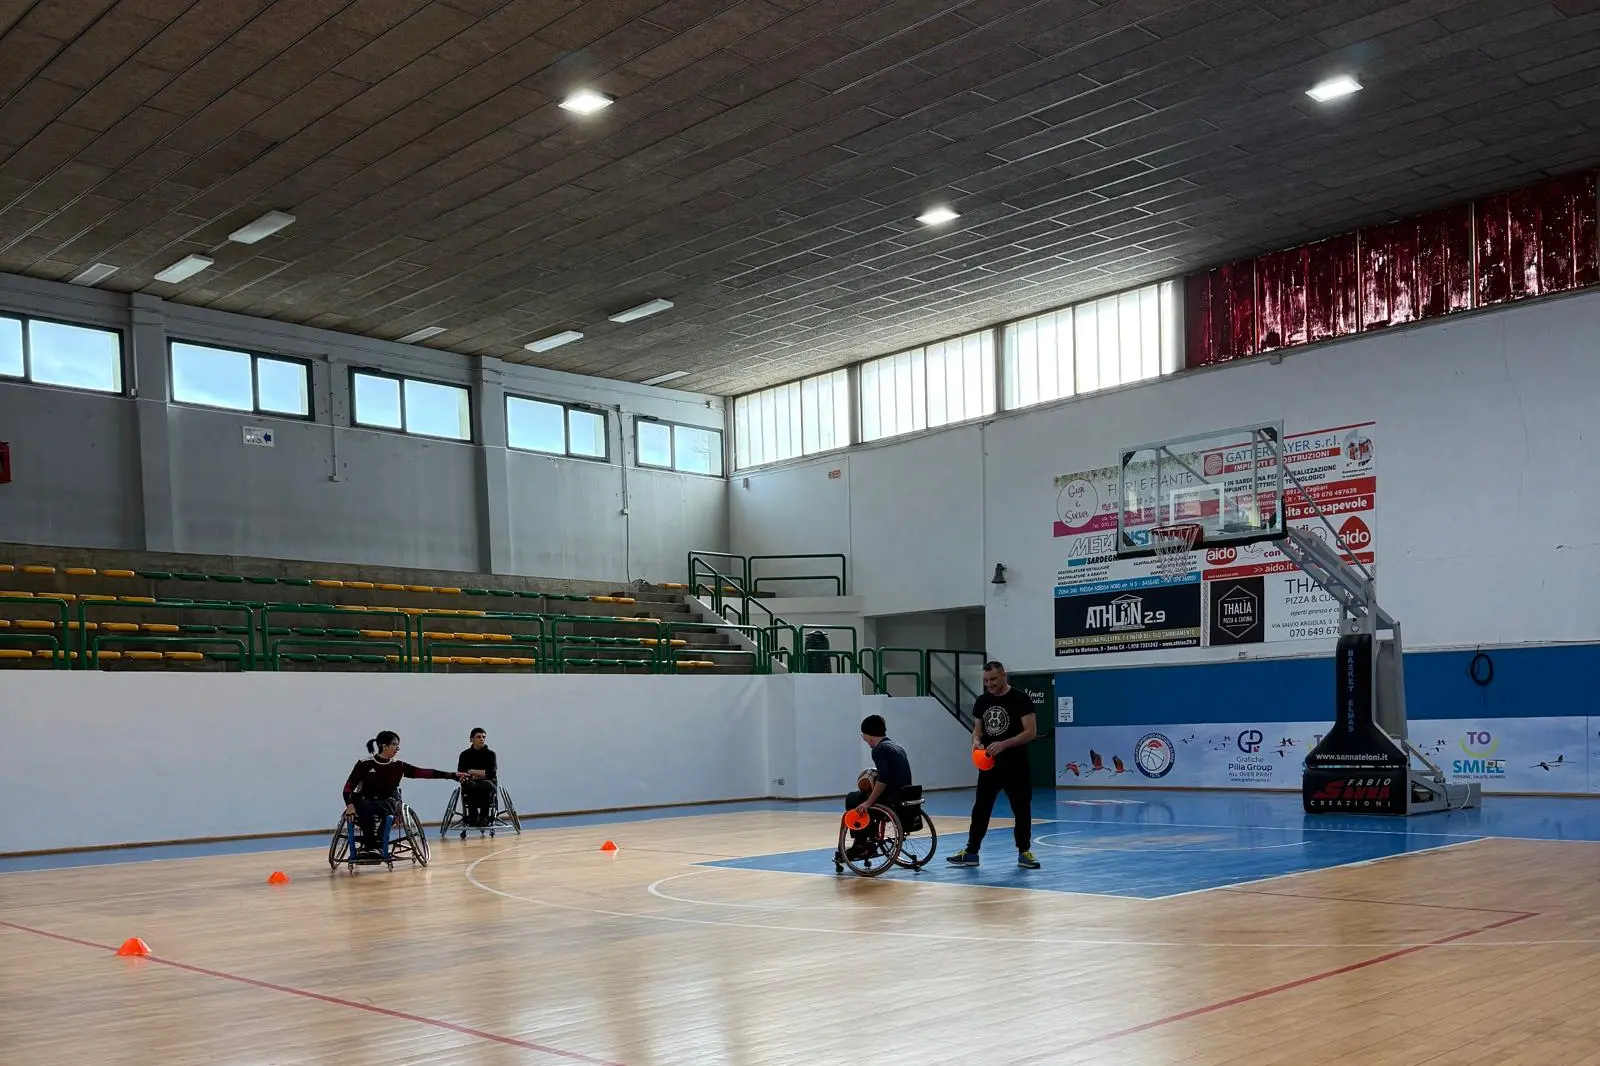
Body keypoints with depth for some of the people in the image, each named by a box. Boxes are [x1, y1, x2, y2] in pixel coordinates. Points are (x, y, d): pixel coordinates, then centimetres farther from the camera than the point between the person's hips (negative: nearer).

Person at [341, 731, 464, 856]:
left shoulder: (398, 766, -1)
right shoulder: (364, 764, -8)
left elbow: (424, 772, -6)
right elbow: (349, 786, -8)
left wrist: (453, 775, -13)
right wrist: (350, 805, -27)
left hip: (388, 802, 1)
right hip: (365, 801, -1)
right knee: (365, 808, -36)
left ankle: (378, 843, -21)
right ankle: (370, 844, -24)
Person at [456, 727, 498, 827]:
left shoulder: (490, 754, 1)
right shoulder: (465, 755, 3)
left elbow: (491, 773, -12)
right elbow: (460, 774, -6)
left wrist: (471, 771, -10)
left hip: (488, 783, 0)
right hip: (471, 785, 0)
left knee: (486, 784, -37)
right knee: (470, 785, -36)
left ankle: (484, 817, -25)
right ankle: (472, 817, -23)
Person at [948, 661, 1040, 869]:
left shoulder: (1020, 699, -10)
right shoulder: (981, 701, 6)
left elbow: (1031, 731, -14)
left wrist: (1004, 744, -24)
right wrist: (976, 742, -10)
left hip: (1015, 765, -4)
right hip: (989, 763, 5)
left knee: (1021, 809, 5)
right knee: (980, 808, 6)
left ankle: (1024, 852, 16)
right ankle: (971, 852, 12)